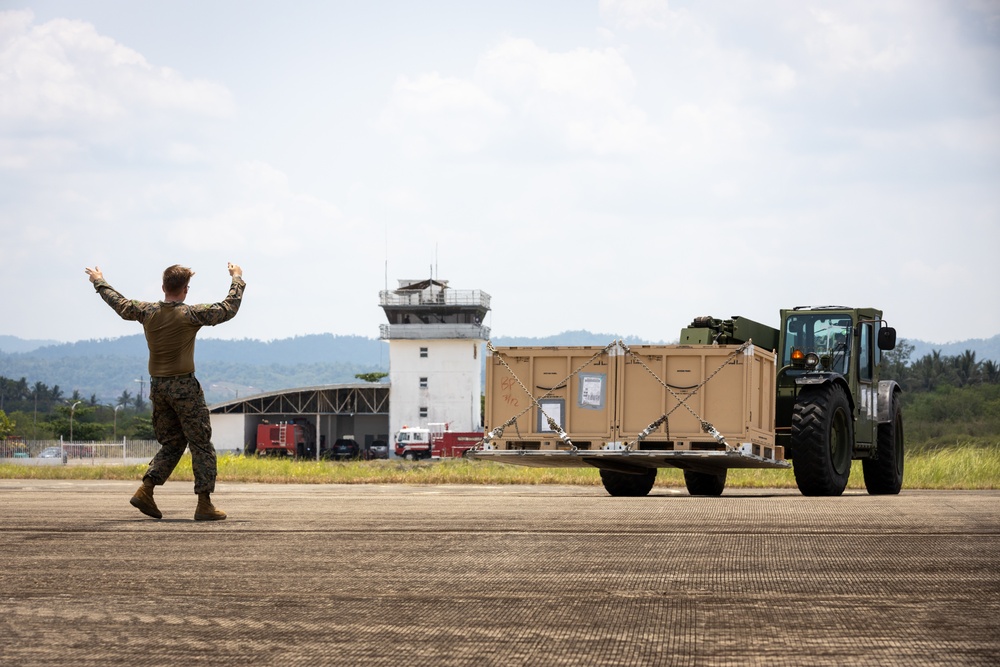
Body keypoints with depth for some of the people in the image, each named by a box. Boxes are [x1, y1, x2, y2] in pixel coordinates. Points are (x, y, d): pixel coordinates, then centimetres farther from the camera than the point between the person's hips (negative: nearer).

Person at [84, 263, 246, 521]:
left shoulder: (147, 311, 2)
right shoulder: (190, 315, -12)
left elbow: (120, 304, 19)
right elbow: (228, 309, -5)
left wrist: (99, 282, 37)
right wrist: (237, 279, 10)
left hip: (157, 386, 6)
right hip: (184, 387, -6)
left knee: (172, 443, 18)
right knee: (201, 445, 0)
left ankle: (145, 491, 5)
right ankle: (204, 504, -3)